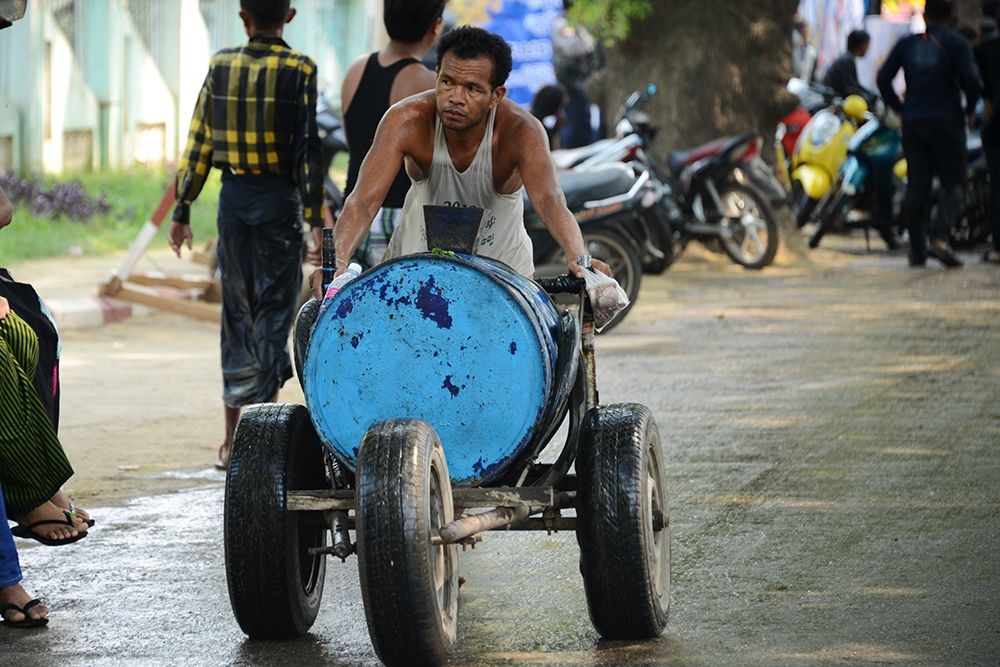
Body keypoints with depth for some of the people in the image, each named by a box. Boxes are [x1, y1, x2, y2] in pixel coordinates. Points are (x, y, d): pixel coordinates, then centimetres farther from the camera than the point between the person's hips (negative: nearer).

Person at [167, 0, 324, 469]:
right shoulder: (299, 70, -7)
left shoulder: (221, 66, 4)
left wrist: (182, 210, 11)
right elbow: (308, 148, -11)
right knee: (274, 310, 1)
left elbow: (199, 142, 5)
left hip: (233, 197, 3)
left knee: (237, 311, 12)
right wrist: (315, 219, -9)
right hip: (279, 200, -3)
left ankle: (232, 439, 15)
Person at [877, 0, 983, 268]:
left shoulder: (906, 44, 8)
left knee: (916, 186, 8)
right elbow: (972, 79, -15)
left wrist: (899, 108, 13)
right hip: (946, 122, -4)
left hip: (913, 123, 4)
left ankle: (917, 249, 8)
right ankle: (939, 238, -20)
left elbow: (883, 78, 5)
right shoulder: (956, 43, -4)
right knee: (953, 185, 1)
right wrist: (970, 109, 1)